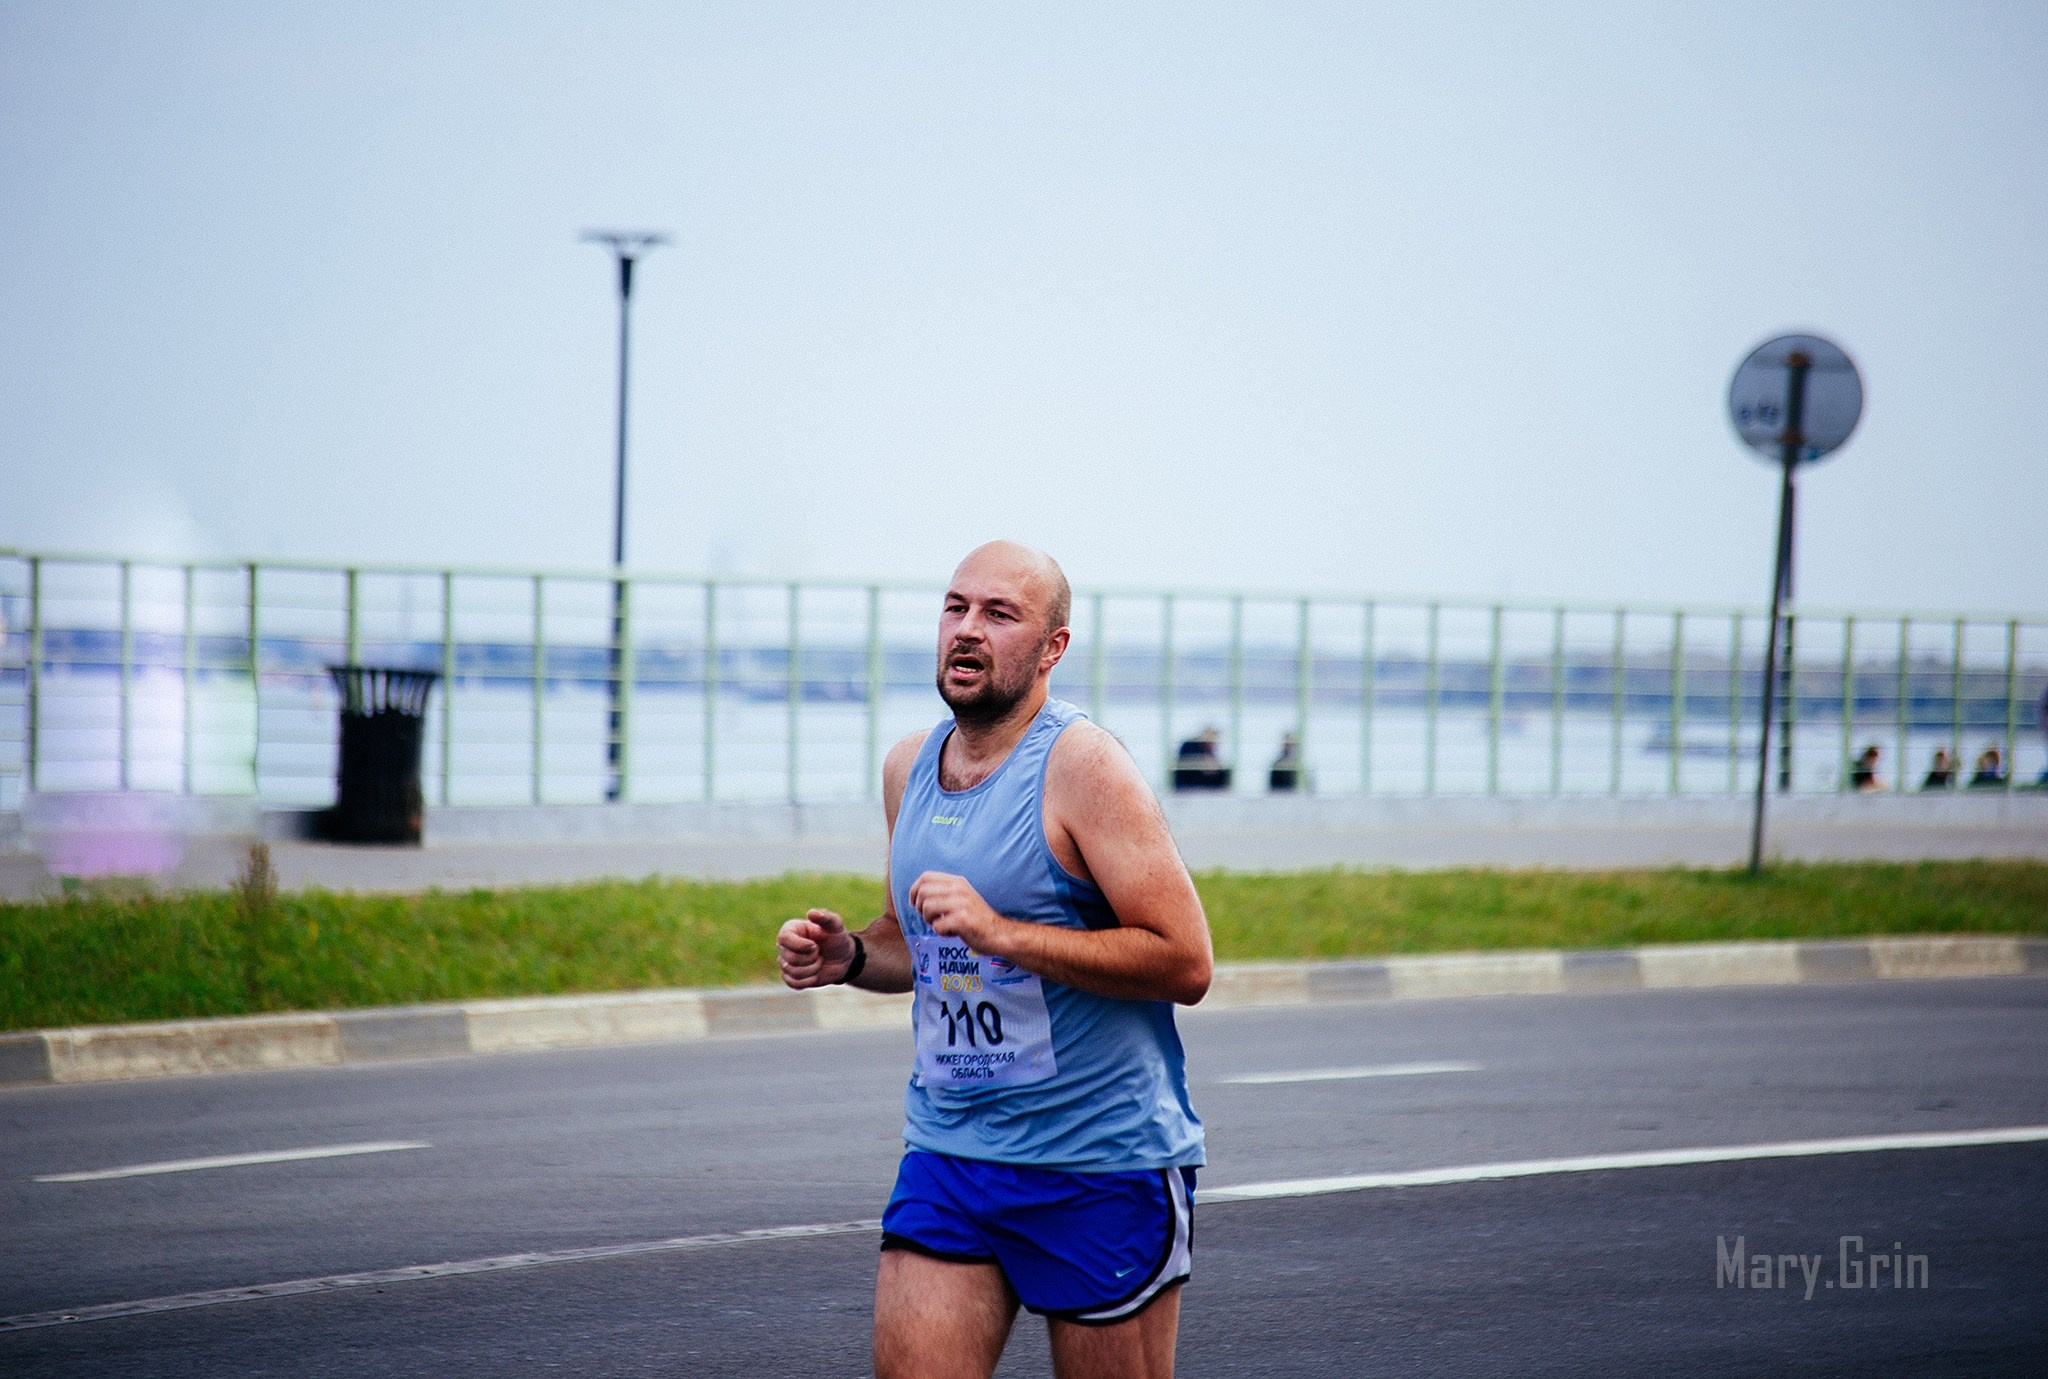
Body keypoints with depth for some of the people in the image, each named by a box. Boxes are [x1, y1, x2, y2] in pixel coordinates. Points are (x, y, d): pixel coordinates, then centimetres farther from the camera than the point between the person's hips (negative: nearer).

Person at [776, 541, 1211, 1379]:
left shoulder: (1082, 766, -12)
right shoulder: (909, 767, 10)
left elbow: (1185, 963, -19)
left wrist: (1001, 932, -23)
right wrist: (848, 957, 3)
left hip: (1103, 1161, -5)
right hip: (947, 1149, 6)